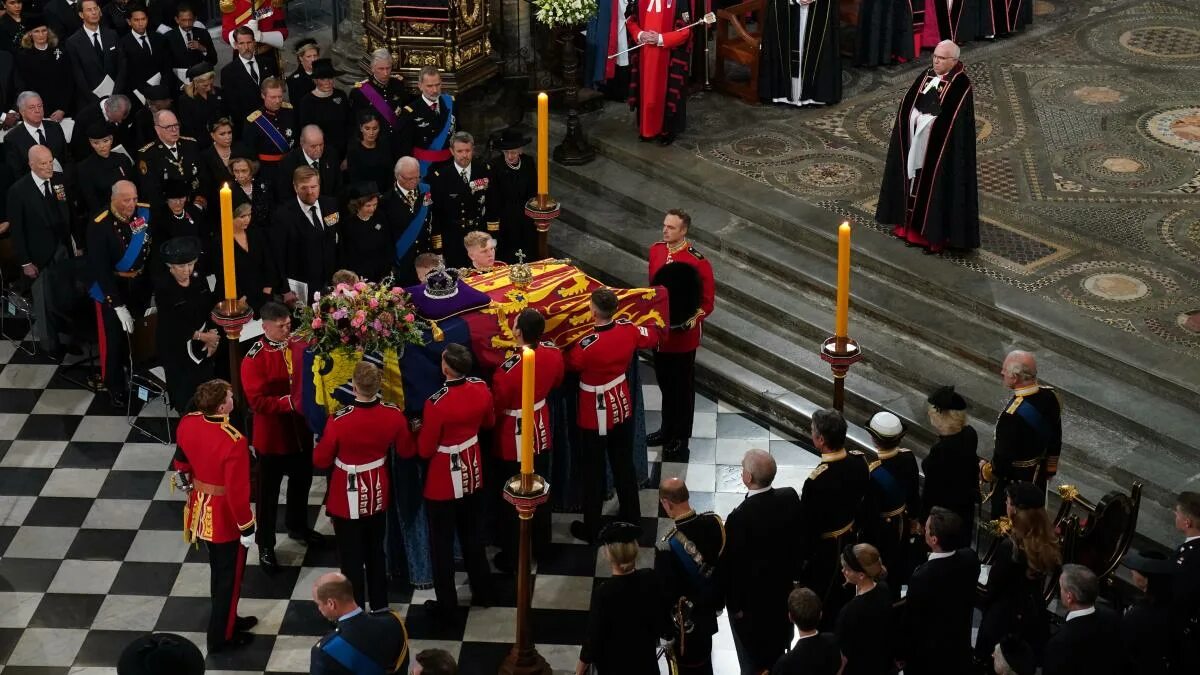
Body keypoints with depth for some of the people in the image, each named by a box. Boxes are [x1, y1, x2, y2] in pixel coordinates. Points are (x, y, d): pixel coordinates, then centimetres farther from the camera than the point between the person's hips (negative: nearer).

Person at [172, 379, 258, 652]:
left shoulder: (187, 424, -10)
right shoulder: (233, 441, -33)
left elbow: (181, 463, 8)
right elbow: (237, 492, -27)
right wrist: (247, 528, -15)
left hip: (201, 510, 7)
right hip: (226, 517, -7)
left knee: (219, 570, 27)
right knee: (229, 577, 13)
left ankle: (227, 619, 45)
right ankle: (221, 637, 27)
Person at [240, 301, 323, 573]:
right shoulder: (254, 359, -21)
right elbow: (257, 401, -24)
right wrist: (290, 402, -28)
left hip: (301, 429, 6)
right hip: (272, 435, -6)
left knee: (302, 481, 24)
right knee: (269, 492, 7)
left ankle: (298, 526, 48)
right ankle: (265, 546, 21)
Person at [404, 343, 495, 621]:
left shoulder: (437, 403, -30)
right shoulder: (481, 388, -12)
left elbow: (425, 450, -19)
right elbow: (489, 422, 9)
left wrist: (422, 430, -1)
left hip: (444, 481, -6)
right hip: (471, 473, 6)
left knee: (442, 542, 9)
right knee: (472, 533, 24)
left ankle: (446, 606, 19)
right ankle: (483, 591, 36)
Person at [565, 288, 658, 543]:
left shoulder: (587, 345, -31)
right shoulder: (628, 330, -13)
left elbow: (568, 365, -11)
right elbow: (653, 338, 8)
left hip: (596, 416, -5)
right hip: (622, 407, 5)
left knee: (593, 472, 10)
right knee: (624, 465, 21)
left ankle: (591, 529, 22)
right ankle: (631, 519, 35)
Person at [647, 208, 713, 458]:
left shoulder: (697, 262, -20)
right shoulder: (656, 250, -1)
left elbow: (707, 301, -12)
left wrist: (691, 321, -23)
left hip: (683, 336, -6)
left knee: (683, 387, 9)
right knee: (665, 384, 20)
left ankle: (681, 438, 22)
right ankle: (667, 430, 37)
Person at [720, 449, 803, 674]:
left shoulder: (739, 517, -33)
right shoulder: (790, 498, -16)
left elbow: (731, 565, -22)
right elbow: (798, 538, 0)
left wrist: (734, 604, -8)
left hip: (750, 598, -6)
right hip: (782, 587, 6)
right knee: (778, 653, 28)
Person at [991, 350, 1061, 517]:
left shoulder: (1012, 415, -36)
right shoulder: (1050, 395, -12)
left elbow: (1004, 457, -24)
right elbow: (1056, 440, 3)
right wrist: (1050, 469, 18)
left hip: (1013, 480, -7)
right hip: (1039, 477, 7)